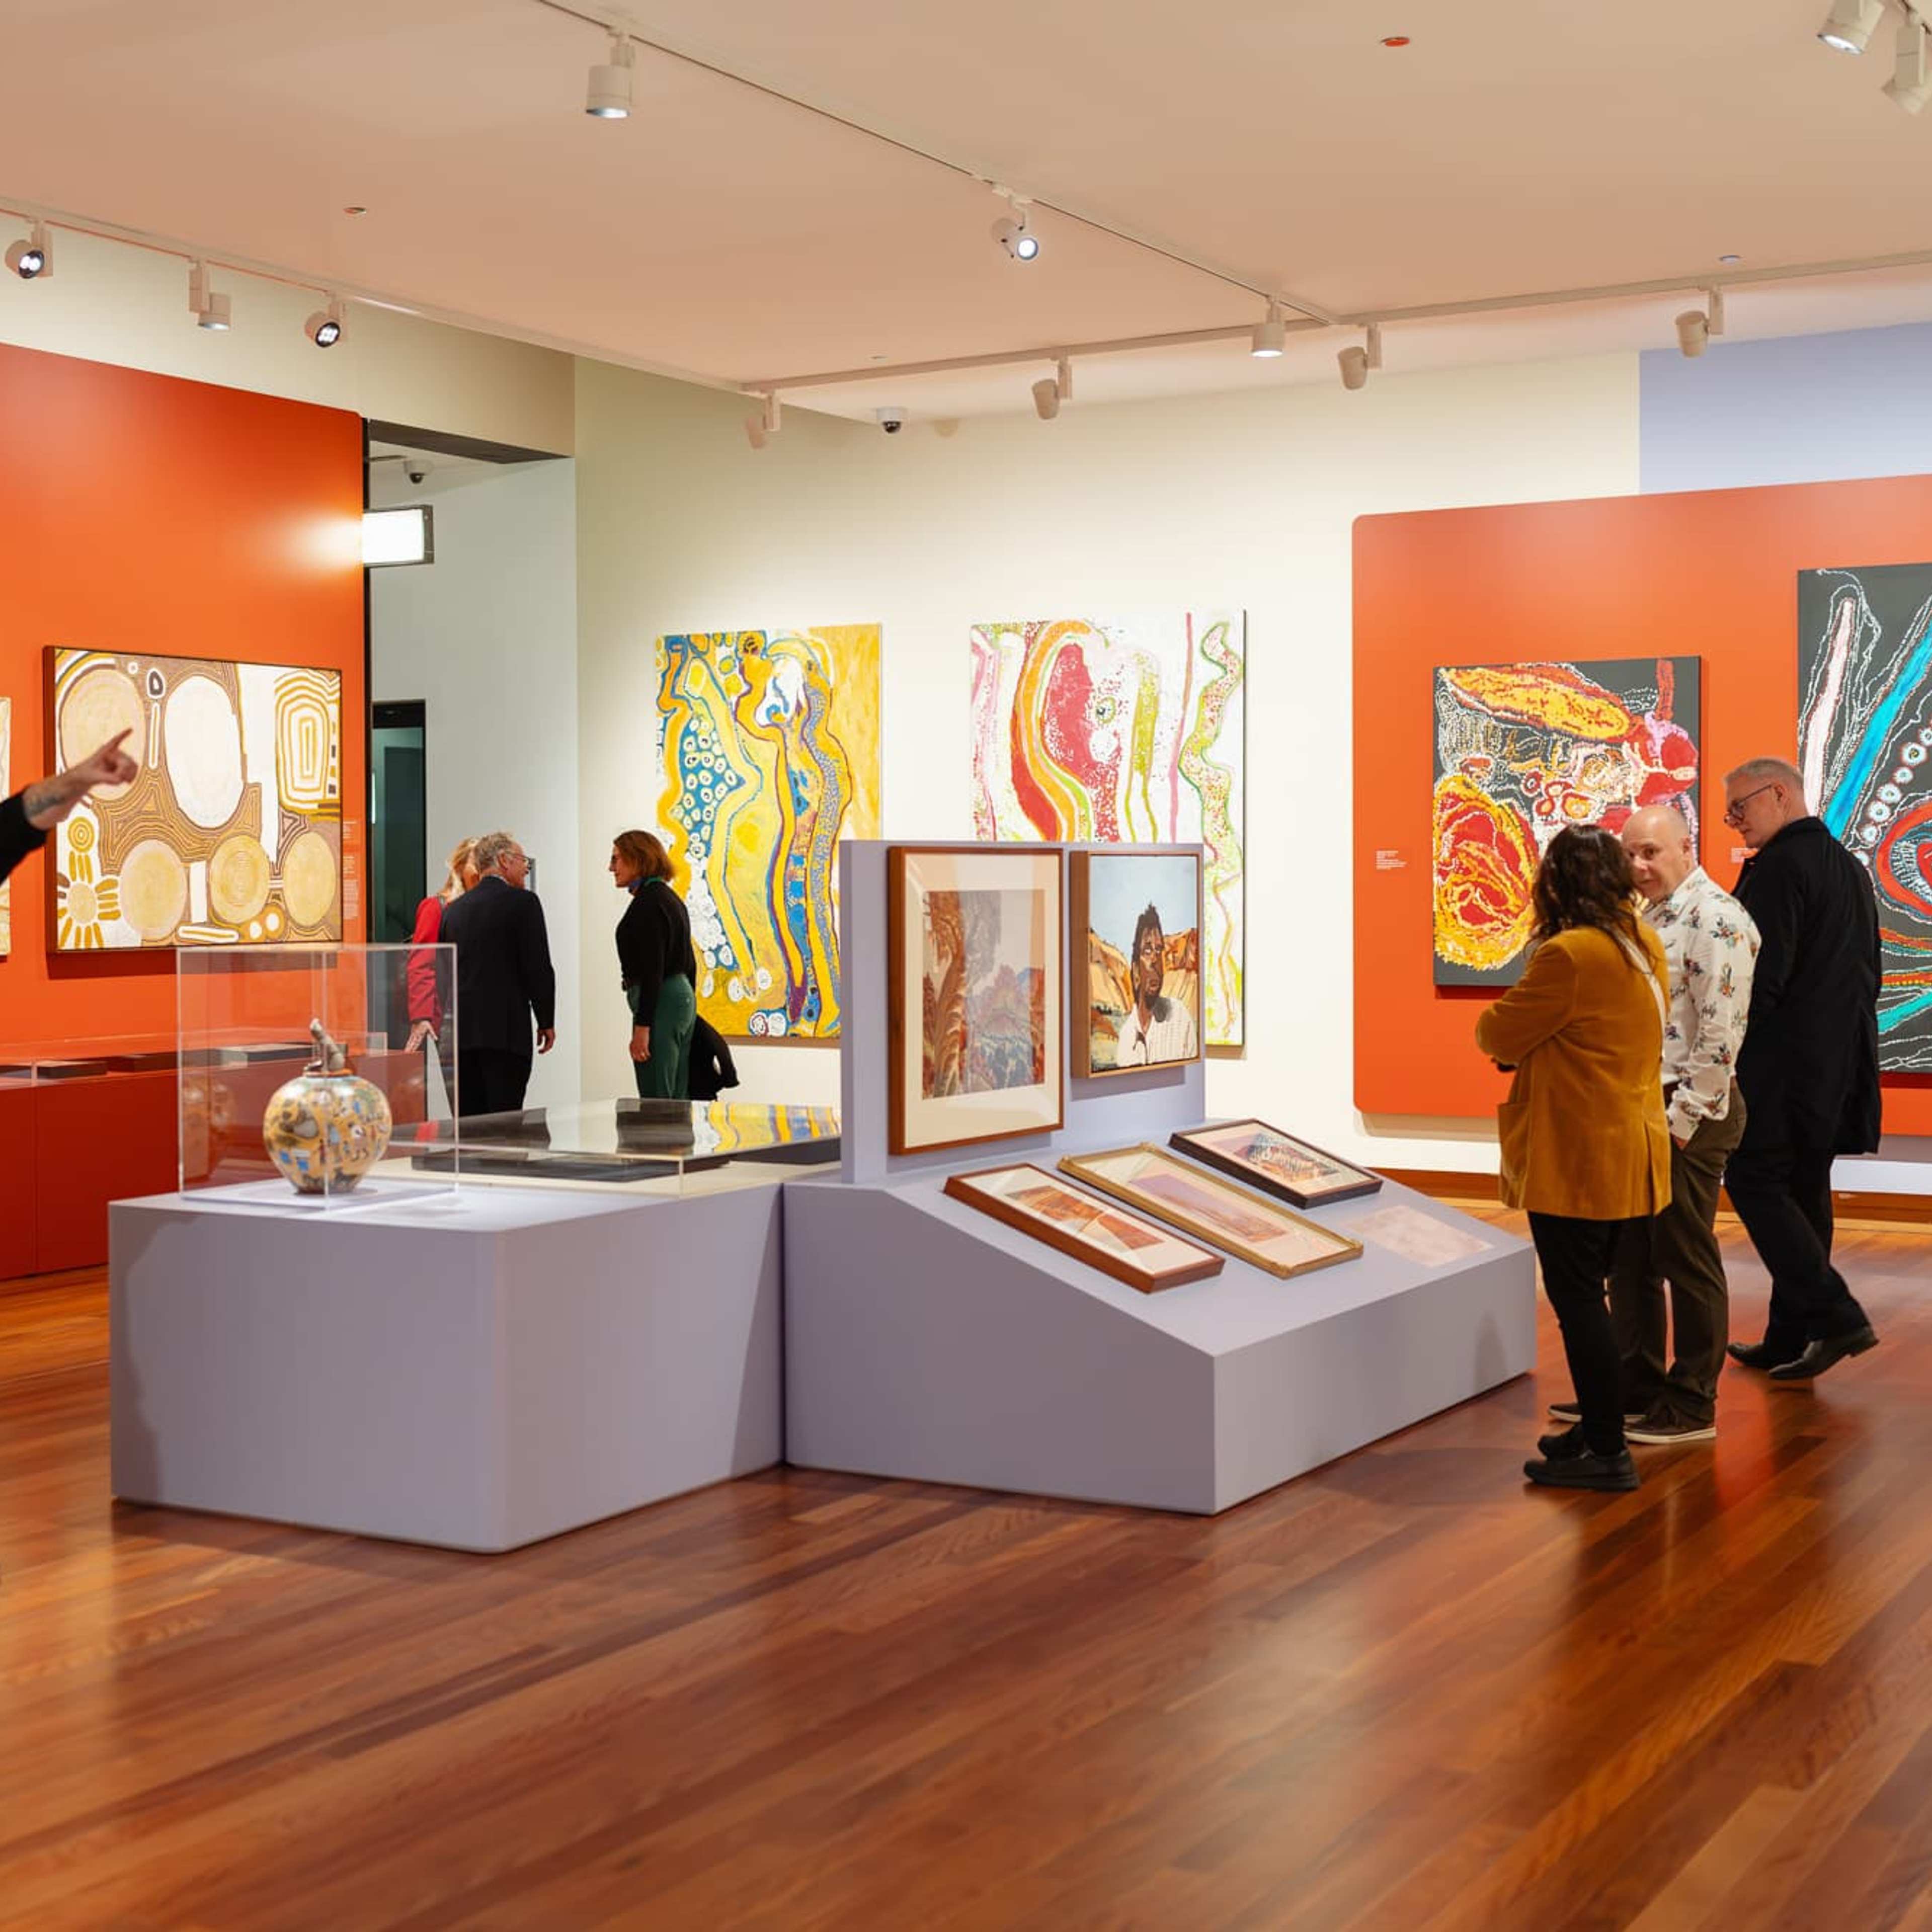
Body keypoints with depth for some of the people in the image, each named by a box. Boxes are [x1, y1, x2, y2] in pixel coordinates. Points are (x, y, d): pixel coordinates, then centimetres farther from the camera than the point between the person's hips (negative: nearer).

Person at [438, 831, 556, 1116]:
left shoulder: (454, 909, 14)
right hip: (505, 1031, -6)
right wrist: (547, 1022, 2)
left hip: (460, 1032, 6)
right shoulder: (522, 903, -4)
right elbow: (538, 968, -8)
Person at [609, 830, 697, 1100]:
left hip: (659, 1002, -10)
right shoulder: (670, 898, 16)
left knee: (655, 1101, -8)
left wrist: (642, 1027, -21)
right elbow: (688, 962, 20)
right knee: (678, 1099, 11)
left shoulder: (647, 902, -14)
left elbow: (652, 969, -20)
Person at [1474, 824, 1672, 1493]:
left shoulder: (1569, 955, -21)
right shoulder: (1645, 945, 7)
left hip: (1576, 1160, -9)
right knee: (1589, 1294, 20)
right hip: (1632, 1155, 9)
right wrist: (1532, 1046, 7)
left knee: (1577, 1297, 0)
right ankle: (1598, 1426, 29)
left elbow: (1500, 1036, -13)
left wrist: (1492, 1023, 8)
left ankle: (1607, 1453, 4)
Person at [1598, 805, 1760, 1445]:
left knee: (1687, 1259, 1)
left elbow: (1721, 1030, -20)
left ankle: (1693, 1404, 12)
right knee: (1629, 1255, 14)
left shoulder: (1716, 919, -15)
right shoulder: (1651, 917, 14)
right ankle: (1636, 1386, 26)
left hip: (1687, 1112, -9)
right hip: (1640, 1107, 9)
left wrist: (1682, 1118, -19)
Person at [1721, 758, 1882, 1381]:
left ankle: (1835, 1317, -10)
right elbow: (1867, 972, 20)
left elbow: (1762, 974, -20)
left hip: (1782, 1062, -9)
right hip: (1839, 1062, 9)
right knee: (1805, 1190, 12)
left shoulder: (1778, 866, -14)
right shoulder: (1850, 867, 16)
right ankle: (1790, 1340, 17)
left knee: (1755, 1183, -3)